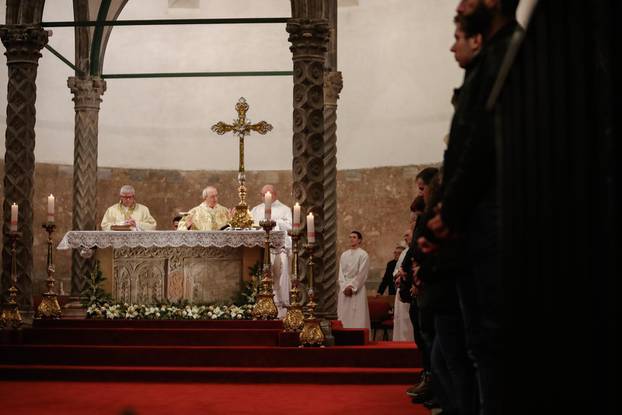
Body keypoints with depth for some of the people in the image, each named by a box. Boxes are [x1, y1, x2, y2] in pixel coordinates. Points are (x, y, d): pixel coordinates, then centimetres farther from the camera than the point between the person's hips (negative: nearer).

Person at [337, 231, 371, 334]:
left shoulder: (363, 255, -1)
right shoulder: (344, 255, 15)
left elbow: (361, 274, -8)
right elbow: (341, 273, 9)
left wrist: (352, 287, -12)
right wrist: (345, 287, -5)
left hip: (357, 289, -5)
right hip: (344, 289, 5)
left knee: (358, 317, -8)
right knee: (344, 316, 2)